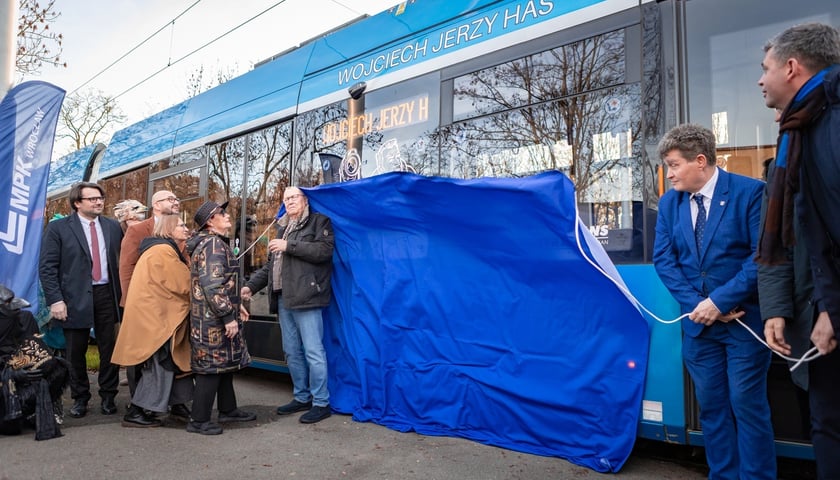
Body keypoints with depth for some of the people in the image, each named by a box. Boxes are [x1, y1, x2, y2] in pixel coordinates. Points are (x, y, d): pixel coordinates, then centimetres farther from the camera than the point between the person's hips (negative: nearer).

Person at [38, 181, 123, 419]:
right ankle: (80, 398, 25)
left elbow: (121, 260, 8)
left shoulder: (113, 226, 7)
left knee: (109, 348, 6)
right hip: (75, 298, -2)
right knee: (76, 352, 9)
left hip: (107, 295, 2)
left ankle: (108, 396, 21)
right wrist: (55, 300, -11)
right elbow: (47, 267, -4)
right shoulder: (58, 228, -2)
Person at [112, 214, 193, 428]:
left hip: (158, 314, 10)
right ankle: (134, 413, 3)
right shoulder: (163, 251, -16)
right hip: (155, 315, -10)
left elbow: (175, 283, 15)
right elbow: (184, 284, -16)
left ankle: (178, 406, 21)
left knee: (175, 360, 13)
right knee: (159, 365, -5)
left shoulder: (163, 250, 17)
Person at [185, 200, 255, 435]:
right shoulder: (213, 244, -17)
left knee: (226, 363, 17)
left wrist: (235, 306, 22)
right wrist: (228, 316, -23)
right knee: (212, 366, -3)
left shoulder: (215, 243, 17)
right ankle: (198, 421, 6)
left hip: (217, 317, 11)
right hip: (213, 319, -11)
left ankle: (227, 409, 29)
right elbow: (213, 286, -25)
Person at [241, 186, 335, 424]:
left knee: (312, 351, -7)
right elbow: (270, 266, 28)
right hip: (284, 299, 8)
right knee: (292, 352, 12)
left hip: (306, 298, -8)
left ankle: (321, 402, 1)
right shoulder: (284, 230, 26)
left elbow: (324, 250, -15)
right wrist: (251, 286, 16)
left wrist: (289, 246, -13)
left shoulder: (319, 221, 3)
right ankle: (302, 397, 24)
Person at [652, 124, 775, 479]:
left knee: (747, 405, 2)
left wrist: (720, 301, -18)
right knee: (711, 406, 12)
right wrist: (697, 304, -11)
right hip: (698, 322, 5)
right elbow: (663, 259, 1)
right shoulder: (669, 202, 6)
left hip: (745, 320, -4)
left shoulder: (749, 192, -9)